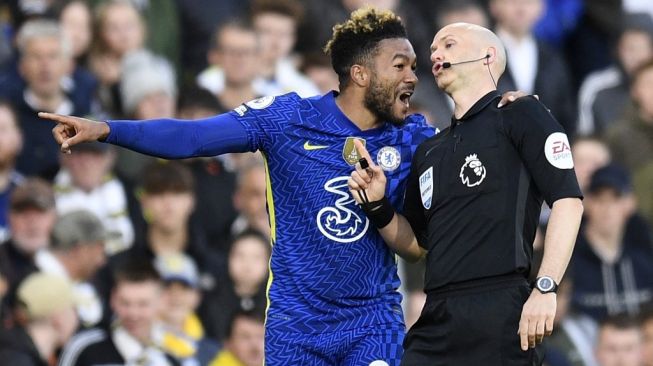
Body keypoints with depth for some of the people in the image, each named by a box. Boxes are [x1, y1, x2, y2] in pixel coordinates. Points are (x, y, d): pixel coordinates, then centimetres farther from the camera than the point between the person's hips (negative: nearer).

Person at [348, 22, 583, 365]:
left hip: (499, 314, -6)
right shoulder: (428, 151, 23)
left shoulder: (521, 115, 3)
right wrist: (377, 207, 9)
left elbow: (567, 199, -6)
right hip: (436, 321, 6)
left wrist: (545, 288, -15)